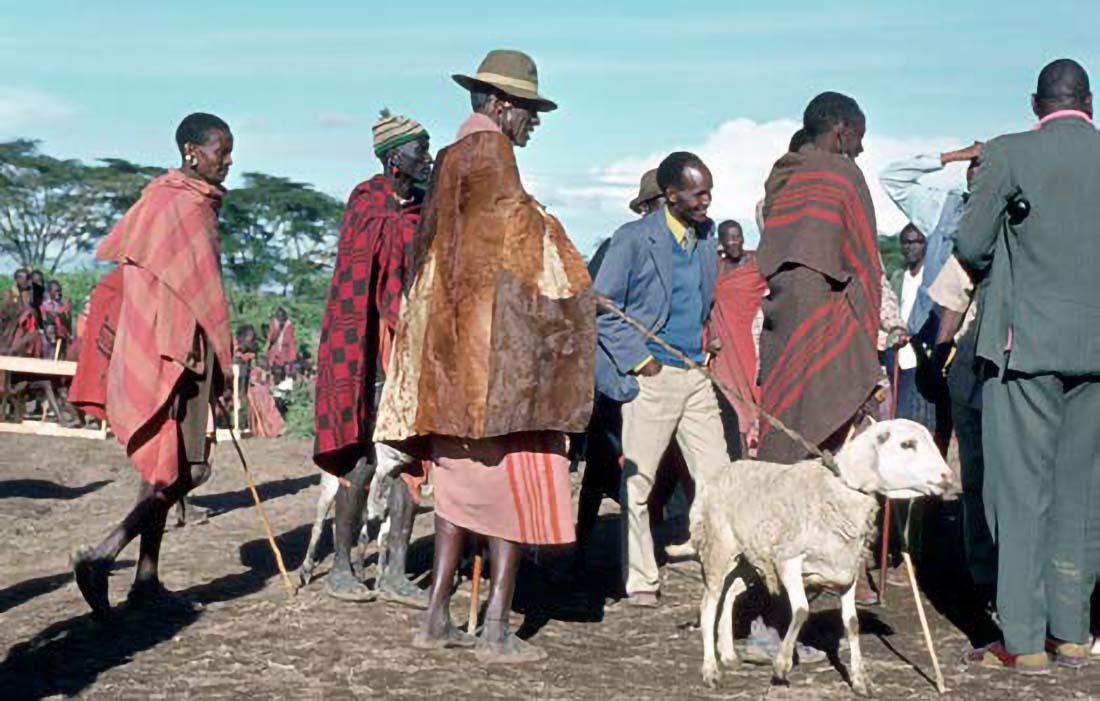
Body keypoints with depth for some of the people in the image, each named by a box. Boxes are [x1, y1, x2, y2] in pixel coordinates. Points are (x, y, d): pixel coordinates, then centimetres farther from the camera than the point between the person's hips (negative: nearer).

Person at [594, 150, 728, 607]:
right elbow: (601, 309, -8)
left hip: (696, 375, 6)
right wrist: (639, 359, -12)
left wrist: (706, 345, 15)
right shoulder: (633, 239, -8)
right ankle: (640, 580, 11)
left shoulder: (705, 238, 12)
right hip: (652, 376, -6)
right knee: (637, 482, 1)